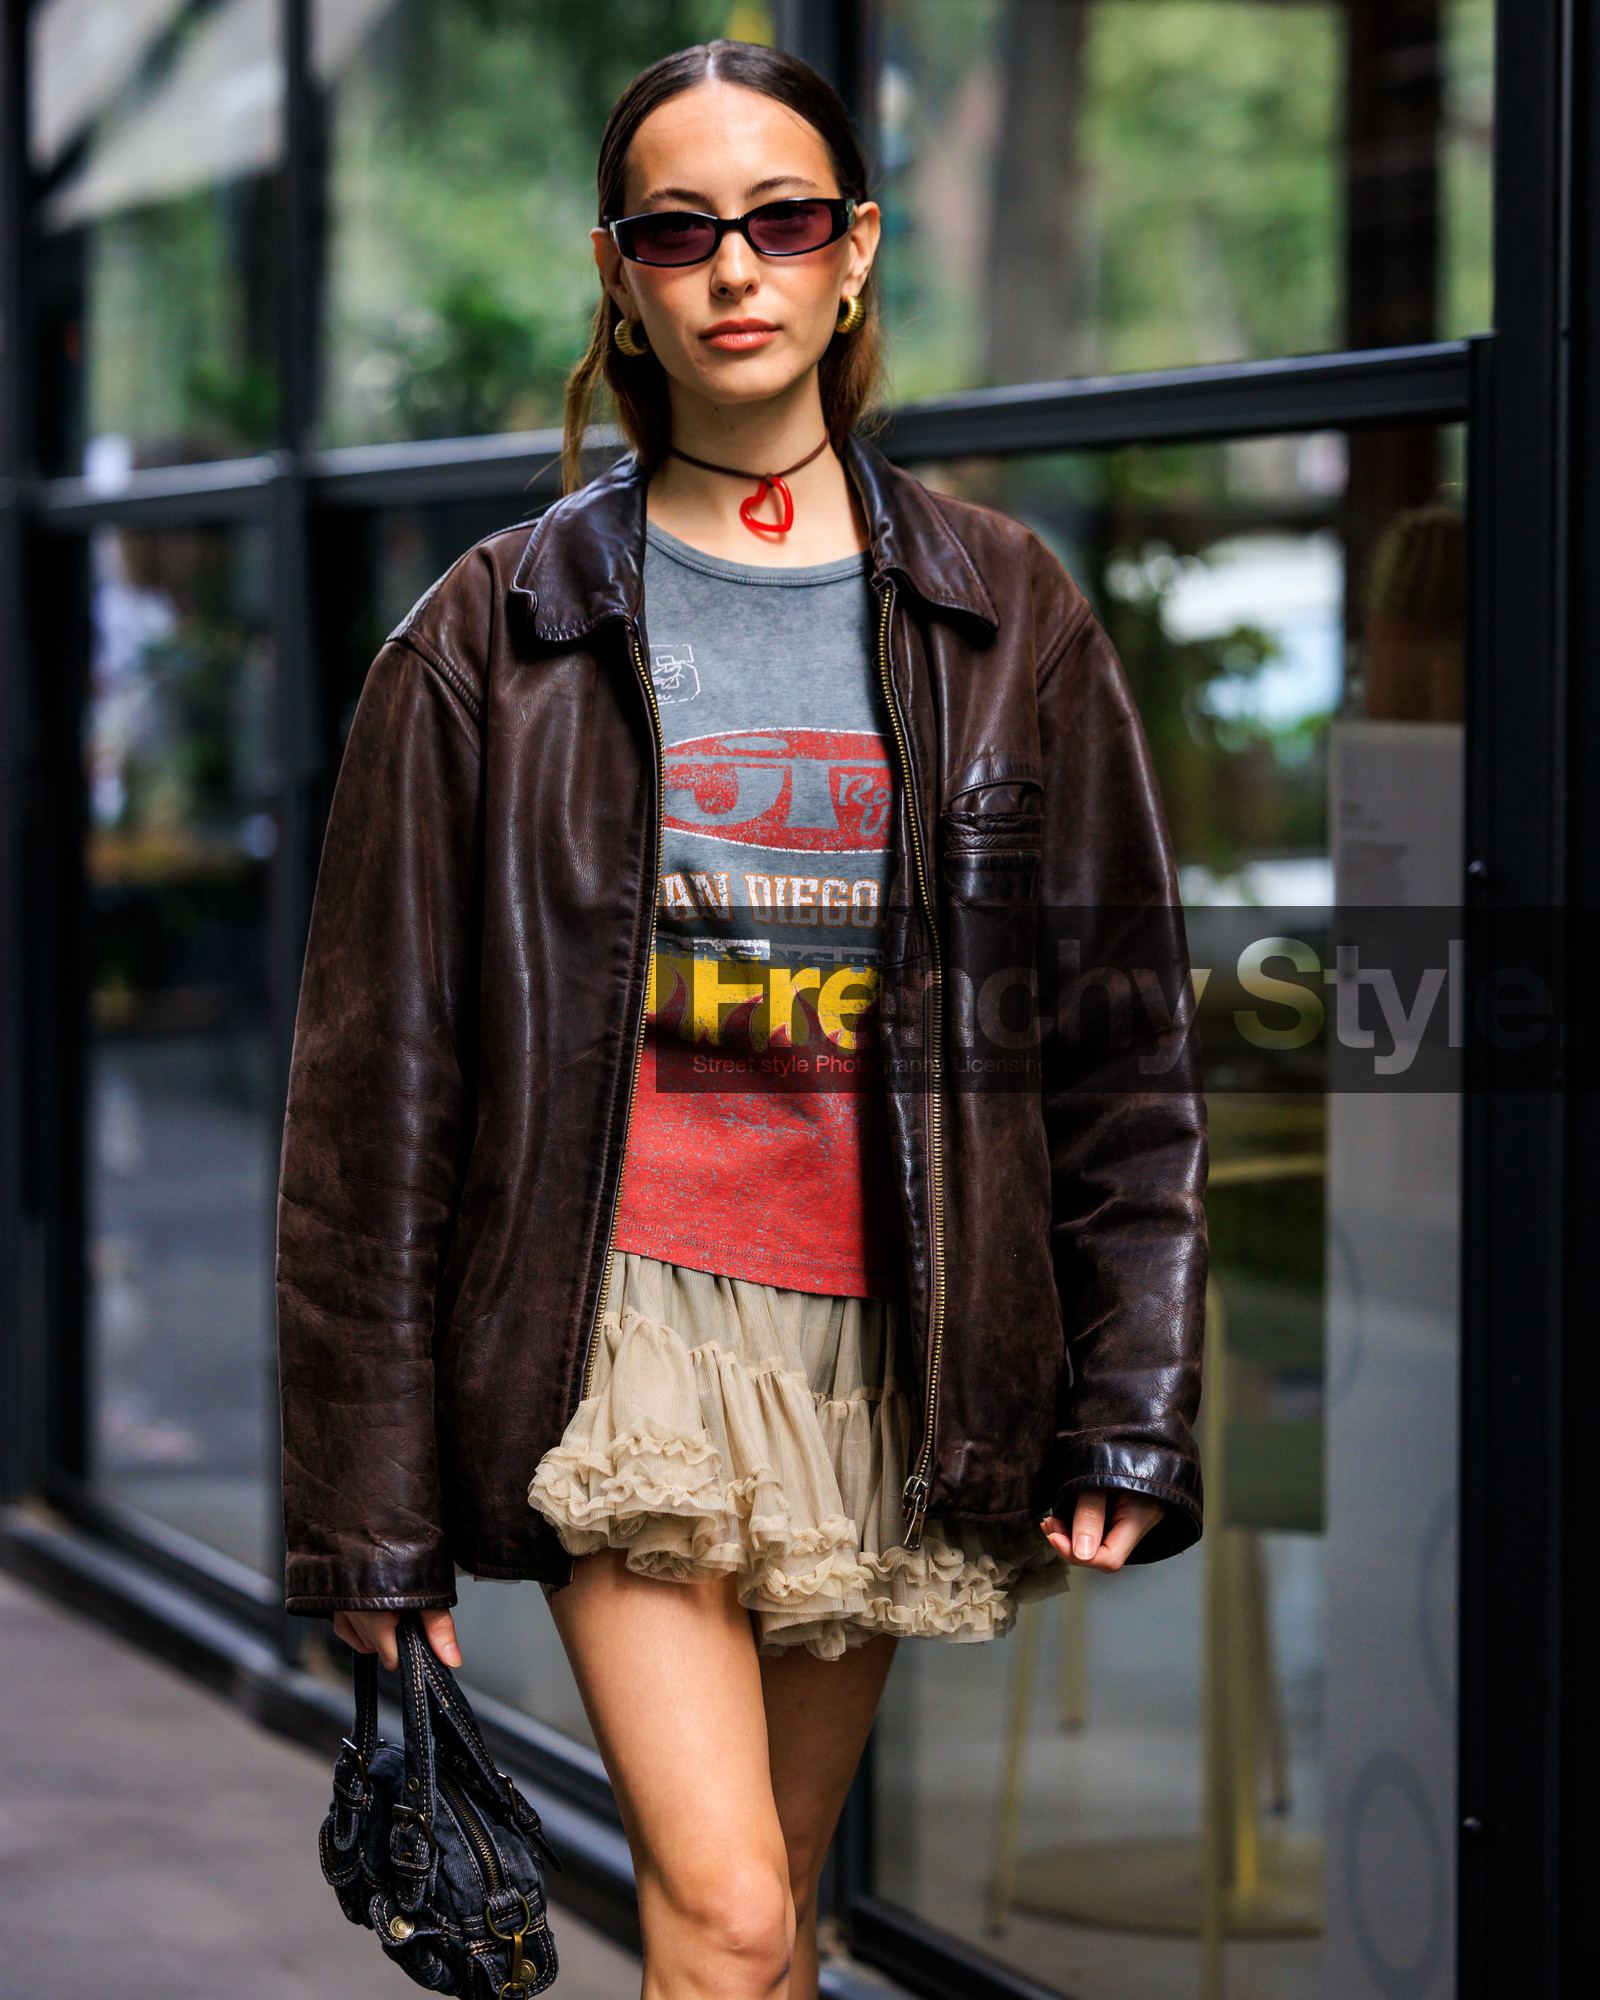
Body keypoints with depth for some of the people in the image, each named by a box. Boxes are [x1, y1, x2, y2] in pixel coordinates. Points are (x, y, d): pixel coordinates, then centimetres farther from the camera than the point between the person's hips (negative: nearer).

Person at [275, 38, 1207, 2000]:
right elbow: (376, 1081, 3)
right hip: (627, 1330, -2)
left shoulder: (1004, 620, 7)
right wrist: (369, 1502, 0)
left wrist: (1129, 1401, 0)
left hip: (893, 1343, 2)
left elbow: (1125, 1036, 8)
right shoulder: (495, 638, 2)